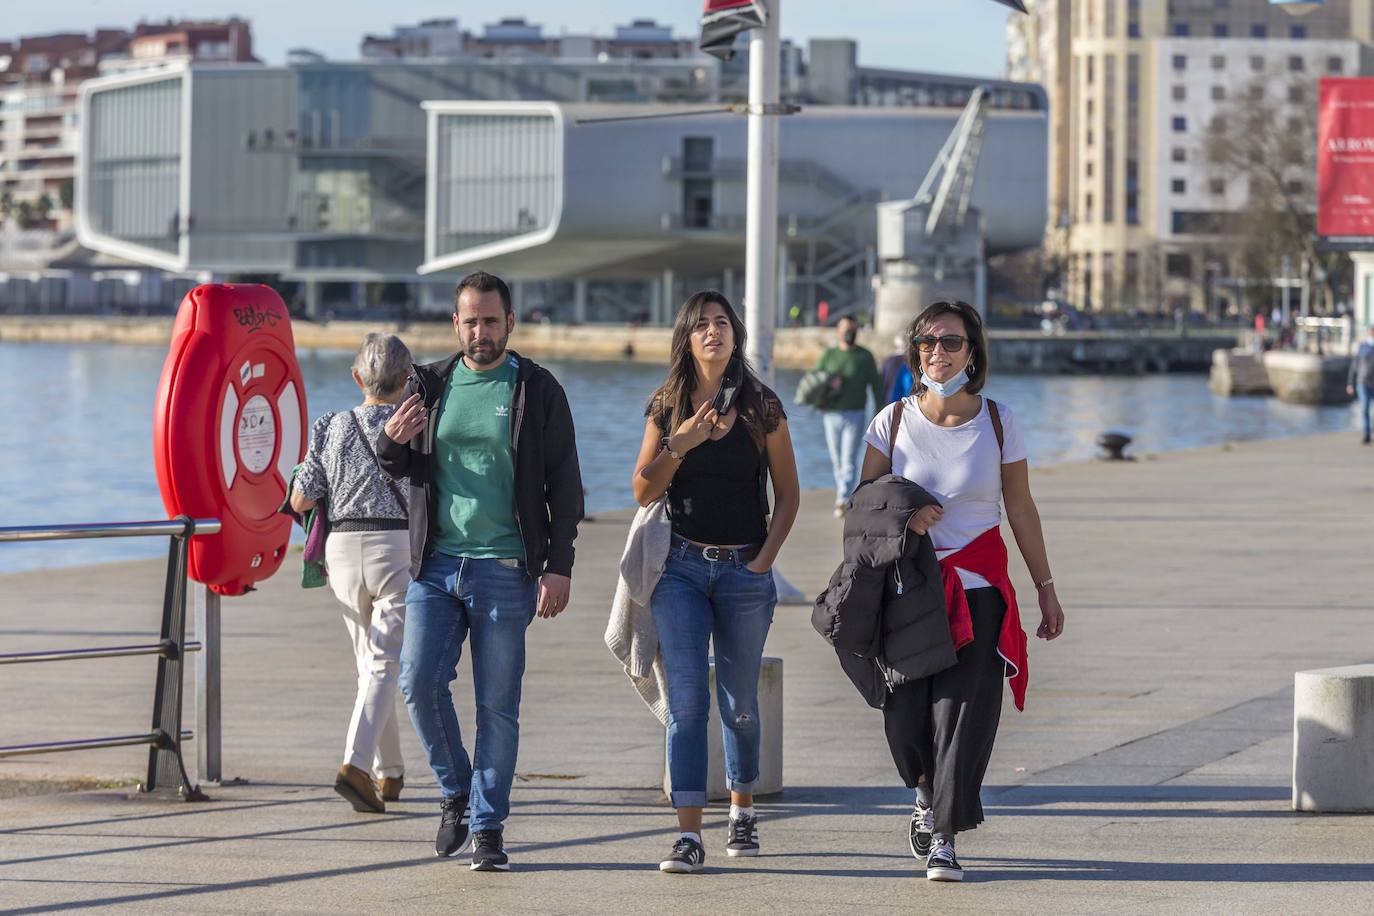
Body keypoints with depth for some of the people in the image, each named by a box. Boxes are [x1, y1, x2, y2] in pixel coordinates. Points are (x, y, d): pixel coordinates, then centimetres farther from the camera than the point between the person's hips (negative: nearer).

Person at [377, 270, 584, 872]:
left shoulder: (538, 390, 2)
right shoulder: (430, 384, 10)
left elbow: (564, 484, 2)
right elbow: (403, 469, 16)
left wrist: (560, 565, -7)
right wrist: (393, 443, -9)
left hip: (504, 569, -2)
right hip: (435, 564, 3)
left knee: (498, 704, -1)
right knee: (420, 682, -8)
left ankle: (487, 828, 4)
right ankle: (456, 791, 15)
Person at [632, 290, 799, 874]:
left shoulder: (762, 407, 0)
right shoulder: (668, 407, 3)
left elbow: (788, 494, 5)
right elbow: (643, 493, 0)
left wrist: (765, 558, -5)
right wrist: (680, 445, -15)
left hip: (744, 570, 0)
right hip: (682, 567, 0)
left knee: (739, 703, 10)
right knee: (686, 700, -9)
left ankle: (742, 810, 33)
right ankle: (689, 836, -11)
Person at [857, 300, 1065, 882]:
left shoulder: (997, 422, 1)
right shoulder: (894, 421, 1)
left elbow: (1021, 510, 8)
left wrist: (1046, 588, 10)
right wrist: (902, 519, -15)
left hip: (978, 587, 0)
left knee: (963, 709, -9)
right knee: (906, 714, -4)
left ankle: (942, 839, 0)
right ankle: (927, 791, 28)